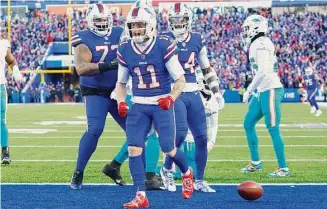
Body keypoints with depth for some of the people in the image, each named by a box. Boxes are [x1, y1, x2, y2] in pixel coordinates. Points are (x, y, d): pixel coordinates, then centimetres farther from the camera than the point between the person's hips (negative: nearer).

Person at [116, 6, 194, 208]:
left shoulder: (164, 46, -11)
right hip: (139, 106, 3)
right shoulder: (125, 50, 1)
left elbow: (181, 80, -6)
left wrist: (171, 98, -22)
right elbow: (121, 82, 14)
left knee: (168, 149, -5)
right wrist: (121, 102, -4)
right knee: (134, 149, -10)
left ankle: (187, 172, 29)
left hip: (161, 104, -3)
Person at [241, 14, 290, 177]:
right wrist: (253, 91, 22)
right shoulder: (257, 44, 15)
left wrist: (249, 90, -16)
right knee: (248, 124, 16)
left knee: (273, 130, -7)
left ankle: (283, 168, -2)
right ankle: (255, 163, 25)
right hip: (262, 91, 10)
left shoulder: (261, 44, -15)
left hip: (270, 90, -10)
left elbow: (262, 71, -22)